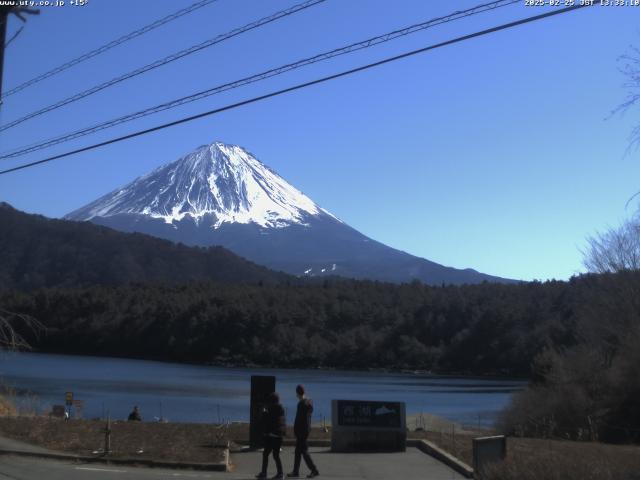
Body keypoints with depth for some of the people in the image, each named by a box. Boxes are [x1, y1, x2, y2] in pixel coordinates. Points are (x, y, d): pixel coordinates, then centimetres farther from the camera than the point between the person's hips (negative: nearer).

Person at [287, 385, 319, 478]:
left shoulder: (302, 403, -18)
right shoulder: (309, 401, 9)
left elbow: (299, 418, -20)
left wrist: (295, 430, -14)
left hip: (301, 429, -9)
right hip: (307, 428, 9)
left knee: (303, 450, -4)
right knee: (298, 450, 14)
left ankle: (314, 470, -2)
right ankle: (296, 471, 18)